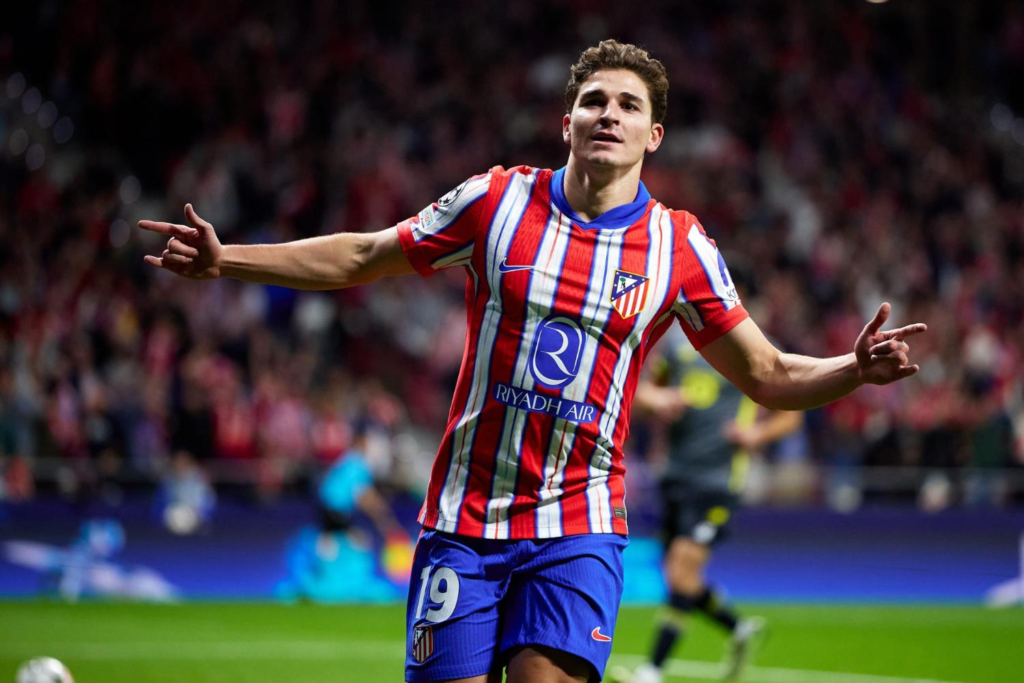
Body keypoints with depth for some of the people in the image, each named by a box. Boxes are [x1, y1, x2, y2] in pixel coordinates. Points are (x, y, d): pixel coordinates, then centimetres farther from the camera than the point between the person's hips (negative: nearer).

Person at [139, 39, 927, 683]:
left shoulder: (681, 247, 1)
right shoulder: (495, 201, 1)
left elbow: (768, 376, 7)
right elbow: (360, 259, 11)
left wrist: (855, 368, -11)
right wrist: (224, 260, 5)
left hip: (579, 527, -1)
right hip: (464, 517, 1)